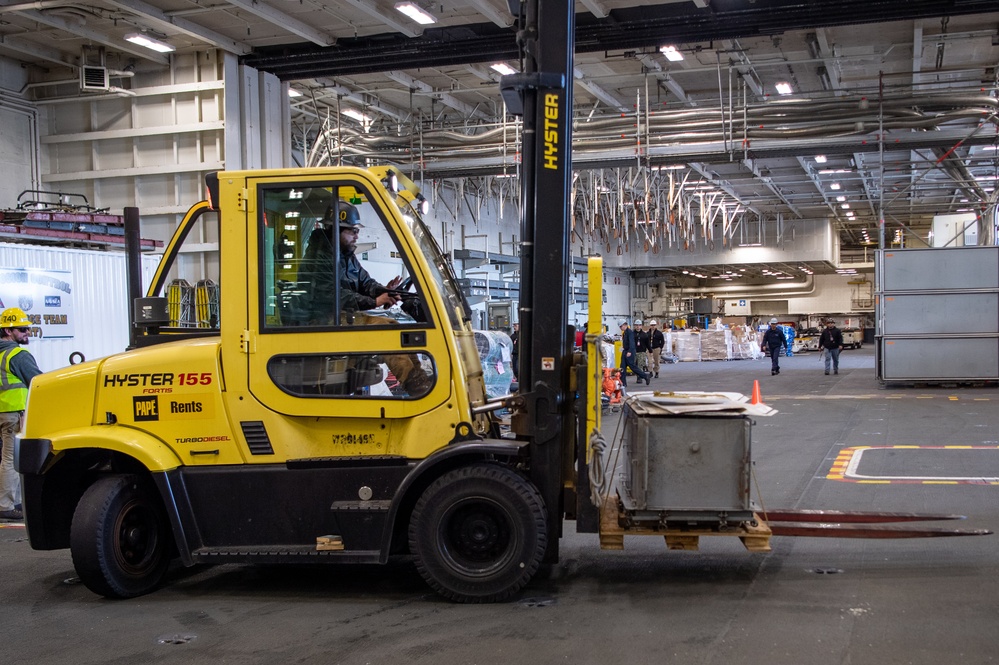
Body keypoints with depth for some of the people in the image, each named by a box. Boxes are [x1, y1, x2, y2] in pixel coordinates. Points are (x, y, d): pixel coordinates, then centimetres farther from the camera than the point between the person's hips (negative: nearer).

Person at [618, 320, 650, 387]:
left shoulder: (630, 332, -14)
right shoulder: (624, 333, 15)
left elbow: (631, 342, -23)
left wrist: (629, 351, -31)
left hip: (629, 352, -9)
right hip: (625, 351, 9)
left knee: (632, 366, -5)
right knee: (623, 367, 4)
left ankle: (645, 376, 9)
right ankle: (623, 383, 5)